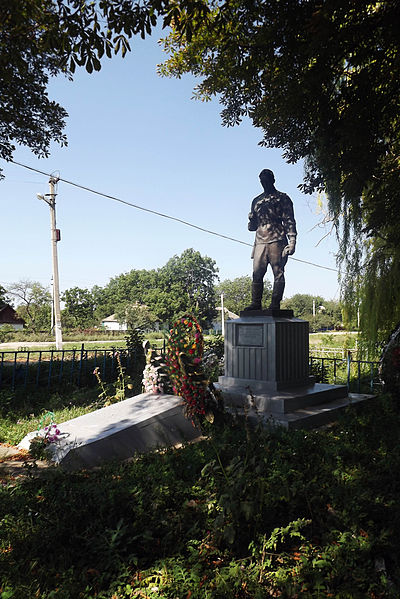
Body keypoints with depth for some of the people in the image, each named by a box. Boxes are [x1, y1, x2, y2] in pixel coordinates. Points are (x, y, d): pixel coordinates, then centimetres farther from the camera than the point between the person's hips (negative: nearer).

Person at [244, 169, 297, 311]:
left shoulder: (282, 198, 8)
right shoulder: (256, 201, 22)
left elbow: (289, 221, 0)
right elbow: (252, 224, 27)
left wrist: (292, 242, -11)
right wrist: (252, 223, 1)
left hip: (277, 241, -4)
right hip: (260, 242, 4)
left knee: (278, 273, -6)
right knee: (257, 273, -3)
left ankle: (275, 304, -4)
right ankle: (256, 303, 1)